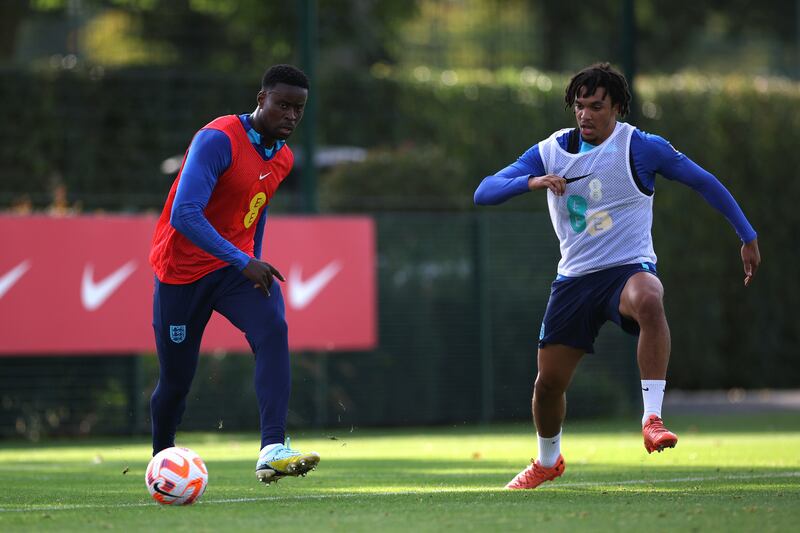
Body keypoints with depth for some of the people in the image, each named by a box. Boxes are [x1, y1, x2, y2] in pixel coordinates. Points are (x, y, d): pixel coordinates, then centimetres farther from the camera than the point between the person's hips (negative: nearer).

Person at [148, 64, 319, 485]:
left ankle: (272, 450, -37)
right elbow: (184, 214, -29)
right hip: (181, 271, -5)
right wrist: (243, 262, -34)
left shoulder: (283, 157, 5)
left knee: (272, 328, -25)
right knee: (176, 378, 3)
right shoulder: (218, 140, -20)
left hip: (237, 267, 5)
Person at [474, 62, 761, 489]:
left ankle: (652, 419, -44)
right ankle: (547, 461, 36)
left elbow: (705, 183, 5)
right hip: (574, 277, 4)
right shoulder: (550, 152, 3)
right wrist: (531, 182, -24)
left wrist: (747, 238, 6)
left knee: (648, 300, -41)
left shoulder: (643, 148, -6)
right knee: (548, 381, 5)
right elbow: (483, 192, -4)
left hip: (628, 269, -4)